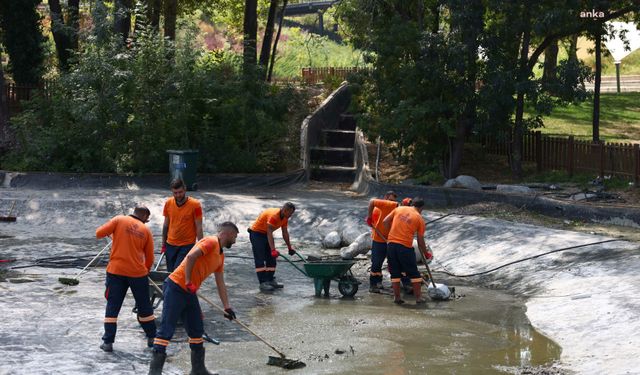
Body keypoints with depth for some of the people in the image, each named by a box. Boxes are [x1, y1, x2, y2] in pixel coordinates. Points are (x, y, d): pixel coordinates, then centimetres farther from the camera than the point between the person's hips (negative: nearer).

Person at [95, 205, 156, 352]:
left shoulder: (119, 220, 0)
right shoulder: (146, 230, 5)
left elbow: (99, 233, -6)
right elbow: (150, 258, 8)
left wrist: (111, 231, 15)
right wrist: (145, 271, 26)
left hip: (116, 271, -1)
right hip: (137, 272, 1)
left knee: (112, 306, 7)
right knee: (145, 306, 16)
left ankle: (108, 342, 4)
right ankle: (152, 338, 25)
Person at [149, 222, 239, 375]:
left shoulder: (220, 256, 19)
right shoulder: (211, 242, -11)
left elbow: (220, 284, 22)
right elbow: (191, 256, -25)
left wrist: (227, 307, 17)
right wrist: (189, 282, -21)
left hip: (189, 292, 10)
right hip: (176, 287, -10)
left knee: (197, 330, 13)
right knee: (167, 329, -10)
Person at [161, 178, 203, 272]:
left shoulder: (195, 205, -12)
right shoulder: (168, 203, 1)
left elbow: (198, 227, -8)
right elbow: (166, 225, 11)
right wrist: (164, 245, 13)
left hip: (187, 246, -4)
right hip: (170, 245, 5)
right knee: (170, 272, 5)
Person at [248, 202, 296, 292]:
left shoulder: (285, 217, -1)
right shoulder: (273, 216, -30)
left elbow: (285, 233, 10)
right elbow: (269, 233, -33)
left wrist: (289, 248, 12)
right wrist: (273, 250, -37)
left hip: (266, 234, 10)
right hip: (256, 233, -10)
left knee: (271, 259, 7)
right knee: (260, 259, -13)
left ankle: (270, 281, 12)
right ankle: (263, 283, -18)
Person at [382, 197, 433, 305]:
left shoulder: (399, 209, 9)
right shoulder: (419, 218, 2)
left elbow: (385, 222, 5)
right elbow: (420, 241, 5)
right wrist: (426, 253, 18)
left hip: (391, 243, 3)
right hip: (405, 247, -3)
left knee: (395, 272, 12)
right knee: (413, 273, 10)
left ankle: (397, 297, 11)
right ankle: (418, 297, 11)